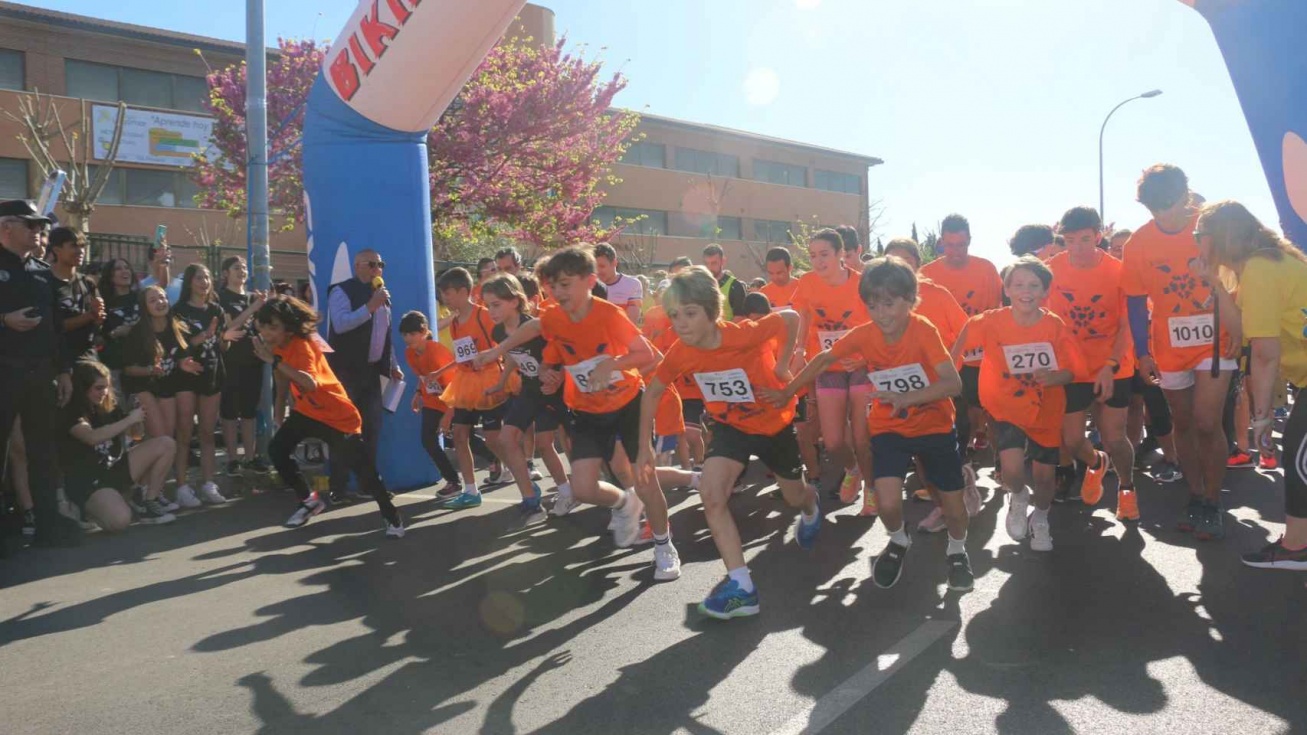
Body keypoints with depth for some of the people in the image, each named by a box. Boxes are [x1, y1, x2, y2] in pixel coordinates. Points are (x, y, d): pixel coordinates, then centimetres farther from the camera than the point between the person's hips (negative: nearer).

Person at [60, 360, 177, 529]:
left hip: (114, 469, 7)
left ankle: (148, 503, -1)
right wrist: (129, 420, -26)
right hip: (86, 481, -7)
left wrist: (136, 422, -5)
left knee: (166, 444, -8)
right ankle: (87, 509, 4)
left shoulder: (107, 406, 6)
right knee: (120, 521, -32)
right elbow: (93, 437, -33)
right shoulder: (70, 412, -15)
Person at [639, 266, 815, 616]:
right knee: (711, 495, -21)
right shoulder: (679, 354, -21)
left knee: (795, 497, 18)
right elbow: (652, 394, -5)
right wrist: (645, 447, -5)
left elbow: (792, 318, -16)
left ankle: (811, 505, 59)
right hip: (730, 425, 2)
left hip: (774, 421, -2)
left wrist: (782, 366, -15)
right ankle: (741, 586, -14)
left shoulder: (744, 334, -33)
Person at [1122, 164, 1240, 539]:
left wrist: (1238, 327, -3)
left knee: (1207, 424, -9)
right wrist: (1142, 353, -2)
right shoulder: (1138, 243, -9)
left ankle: (1213, 503, 8)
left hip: (1214, 340, -2)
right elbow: (1136, 302, -2)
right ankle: (1196, 497, 25)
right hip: (1169, 347, 2)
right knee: (1184, 424, 11)